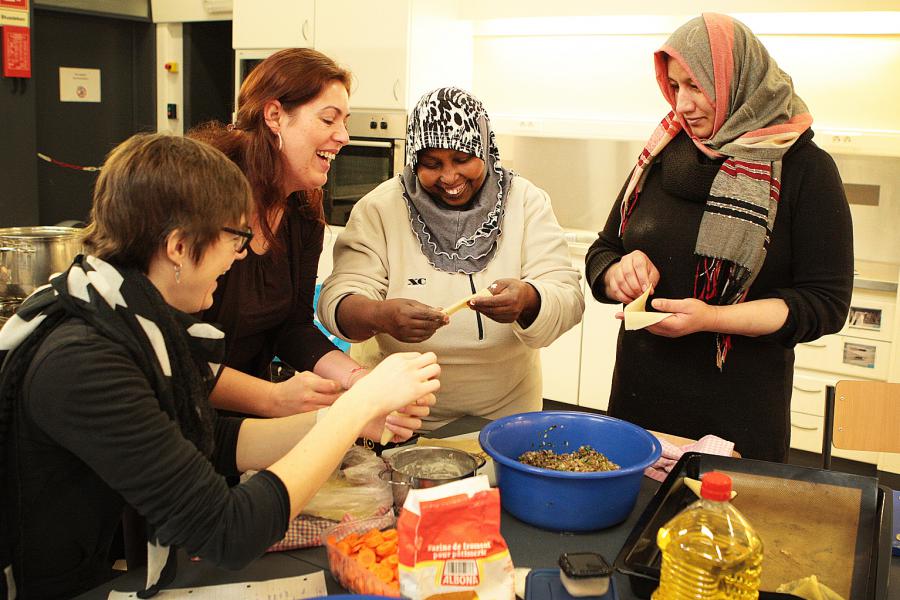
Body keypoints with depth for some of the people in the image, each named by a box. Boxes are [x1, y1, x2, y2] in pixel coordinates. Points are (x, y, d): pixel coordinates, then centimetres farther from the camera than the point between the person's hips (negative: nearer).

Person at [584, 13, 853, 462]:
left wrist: (711, 318, -21)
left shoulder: (803, 166, -6)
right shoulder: (662, 155, 7)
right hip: (638, 395, 4)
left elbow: (826, 303, -10)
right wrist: (619, 274, -12)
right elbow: (601, 252, 11)